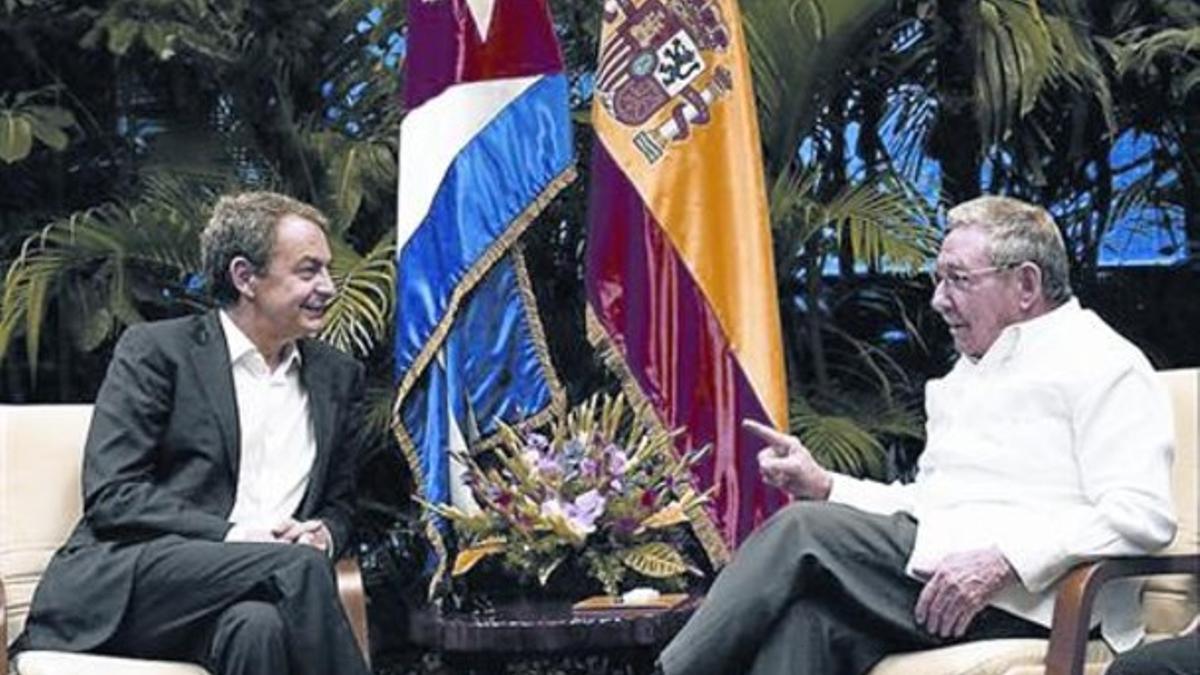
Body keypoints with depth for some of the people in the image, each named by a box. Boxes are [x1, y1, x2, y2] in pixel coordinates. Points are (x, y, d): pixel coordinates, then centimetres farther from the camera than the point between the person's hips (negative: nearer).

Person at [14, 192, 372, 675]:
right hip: (125, 589, -3)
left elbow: (339, 504, 24)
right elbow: (110, 494, -5)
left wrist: (324, 534, -2)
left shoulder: (339, 376, 19)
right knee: (299, 565, -32)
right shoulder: (154, 350, 4)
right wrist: (230, 535, -17)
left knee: (259, 627, -36)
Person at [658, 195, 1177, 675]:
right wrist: (824, 487, 11)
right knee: (810, 616, -26)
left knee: (804, 529, -20)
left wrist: (1001, 559, -22)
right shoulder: (968, 374, 28)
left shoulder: (1103, 364, 0)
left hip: (1019, 602, -7)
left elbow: (1142, 515, -13)